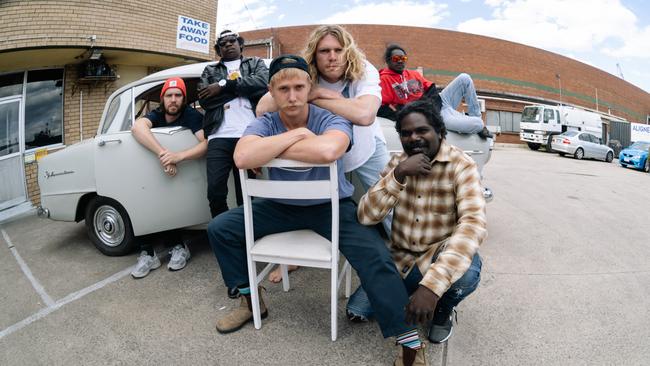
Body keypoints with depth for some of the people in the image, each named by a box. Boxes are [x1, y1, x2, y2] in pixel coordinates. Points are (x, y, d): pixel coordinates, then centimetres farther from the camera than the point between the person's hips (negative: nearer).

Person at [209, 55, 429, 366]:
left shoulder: (331, 120, -14)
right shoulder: (264, 124, -5)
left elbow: (327, 150, -41)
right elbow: (242, 158, -29)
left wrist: (271, 149, -27)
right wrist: (297, 134, -26)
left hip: (332, 205, -3)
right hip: (282, 206, 4)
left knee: (376, 256, -26)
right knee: (220, 228, -4)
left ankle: (410, 341, -10)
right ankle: (251, 301, 12)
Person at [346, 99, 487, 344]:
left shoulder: (461, 166, -16)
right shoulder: (397, 163, -3)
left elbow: (473, 223, -33)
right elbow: (365, 216, -13)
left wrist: (432, 283, -45)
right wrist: (399, 174, -28)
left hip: (439, 256, -3)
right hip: (401, 258, 3)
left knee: (466, 272, -36)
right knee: (356, 309, -10)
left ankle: (443, 311, 1)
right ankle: (407, 292, 20)